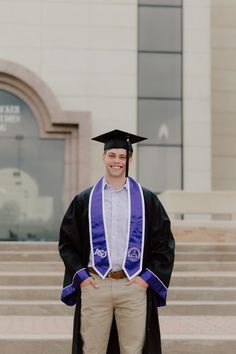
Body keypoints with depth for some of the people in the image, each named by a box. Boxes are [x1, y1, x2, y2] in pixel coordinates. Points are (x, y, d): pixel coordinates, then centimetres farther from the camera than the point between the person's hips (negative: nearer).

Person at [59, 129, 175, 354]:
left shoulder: (147, 200, 6)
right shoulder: (85, 200, 8)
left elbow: (164, 243, 6)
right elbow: (67, 242, 10)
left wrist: (148, 277, -3)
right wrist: (80, 275, -2)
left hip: (134, 286, 0)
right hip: (94, 285, 0)